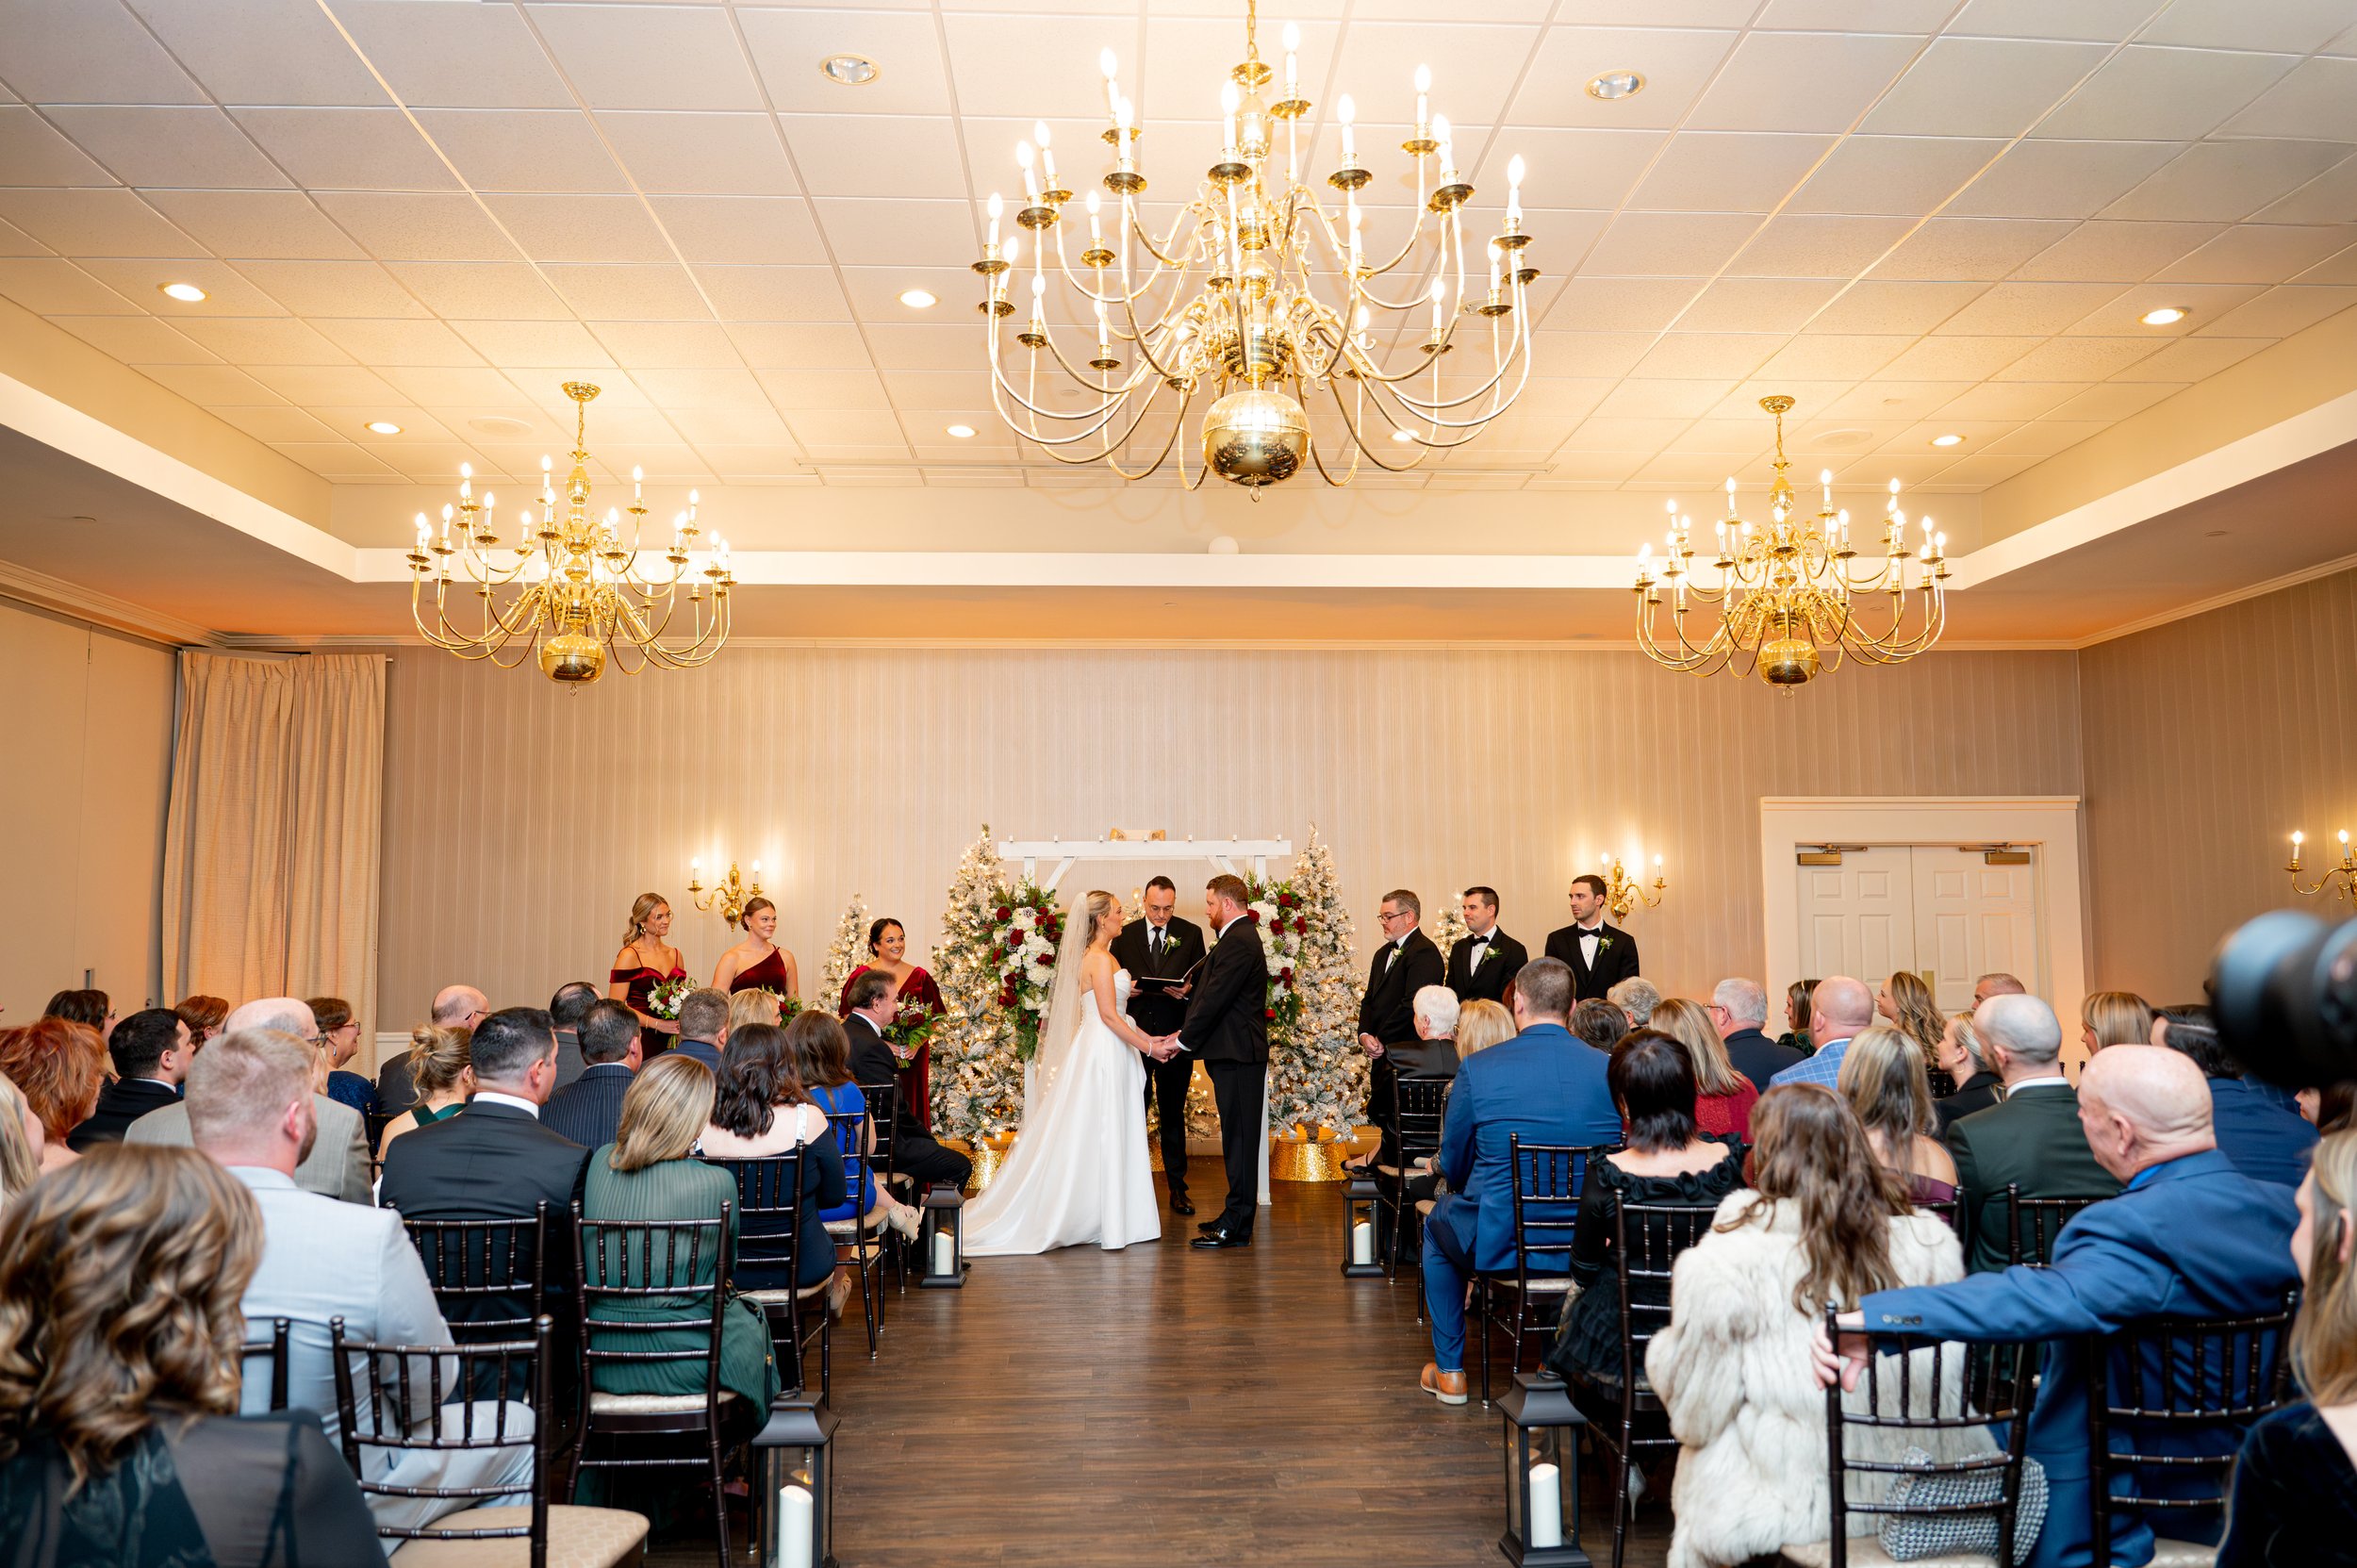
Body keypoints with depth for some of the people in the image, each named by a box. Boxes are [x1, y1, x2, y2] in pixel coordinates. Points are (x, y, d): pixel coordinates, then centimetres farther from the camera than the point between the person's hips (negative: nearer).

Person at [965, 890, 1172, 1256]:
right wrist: (1147, 1046, -16)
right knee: (1101, 1135, -4)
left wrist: (1148, 1038, 12)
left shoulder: (1100, 957, 16)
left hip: (1109, 1052, 10)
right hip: (1104, 1053, -10)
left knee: (1111, 1138, 11)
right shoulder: (1100, 959, -14)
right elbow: (1109, 1016, -19)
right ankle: (1109, 1223, 2)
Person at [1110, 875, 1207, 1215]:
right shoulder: (1124, 935, 4)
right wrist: (1125, 989, -13)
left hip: (1174, 1035, 0)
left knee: (1173, 1114, 9)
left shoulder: (1191, 933, 3)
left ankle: (1177, 1188, 16)